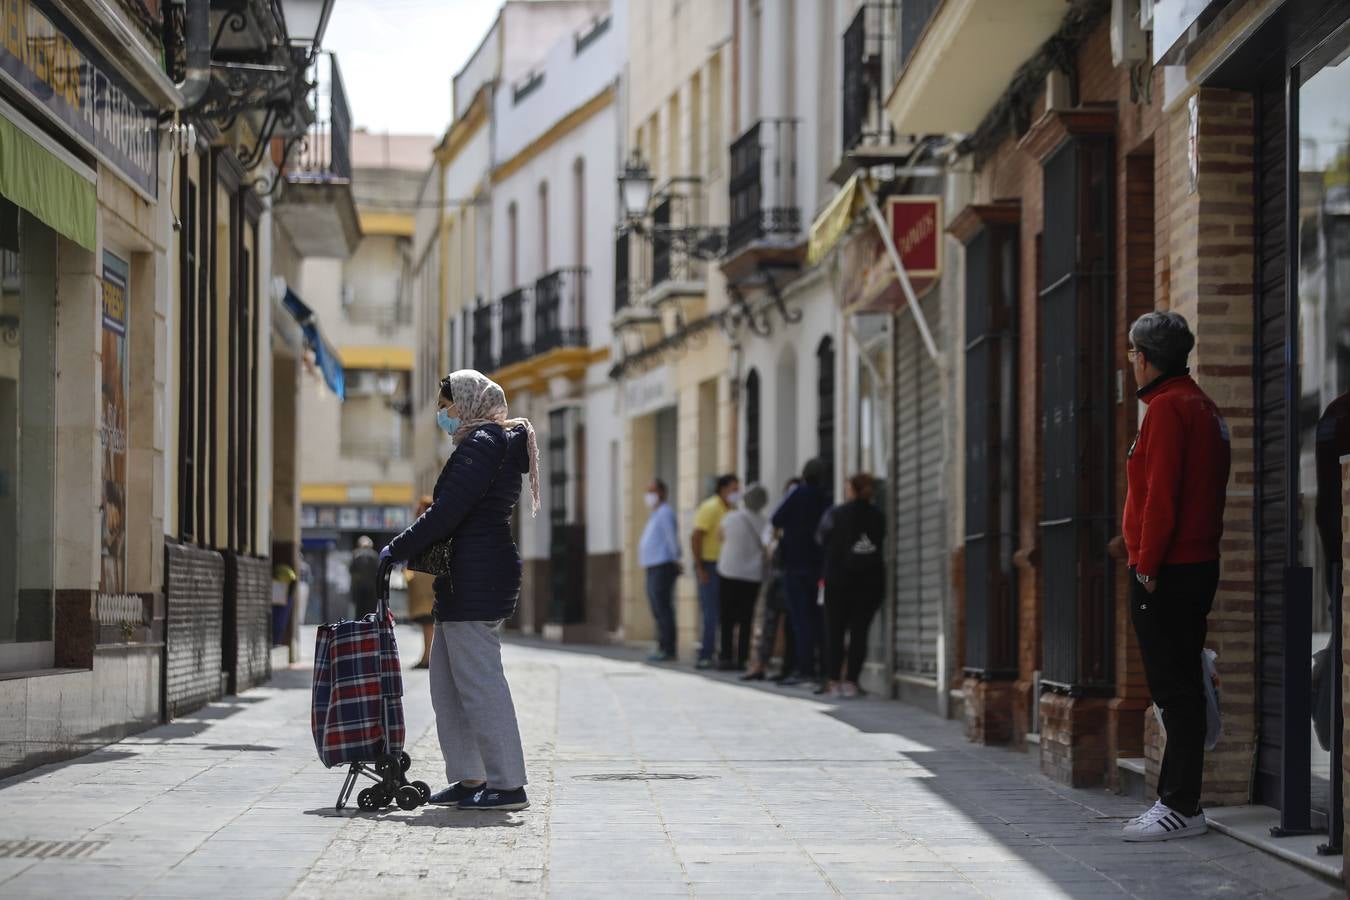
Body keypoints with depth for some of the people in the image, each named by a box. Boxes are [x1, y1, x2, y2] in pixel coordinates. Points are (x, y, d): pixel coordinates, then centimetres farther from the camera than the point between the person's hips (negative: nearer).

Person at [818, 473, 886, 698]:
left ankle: (834, 680, 3)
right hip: (871, 582, 1)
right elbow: (882, 544, 6)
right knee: (860, 633, 3)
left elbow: (821, 539, 5)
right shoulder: (878, 517, -1)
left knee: (834, 632, 7)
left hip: (838, 581, -1)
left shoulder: (835, 515, -7)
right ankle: (851, 680, -3)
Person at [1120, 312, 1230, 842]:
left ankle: (1181, 807, -8)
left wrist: (1146, 564, -16)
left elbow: (1161, 495, -19)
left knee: (1175, 692, -9)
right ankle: (1178, 800, 16)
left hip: (1166, 574, -10)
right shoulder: (1203, 406, 18)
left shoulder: (1167, 408, -13)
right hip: (1197, 567, 10)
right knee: (1182, 688, 12)